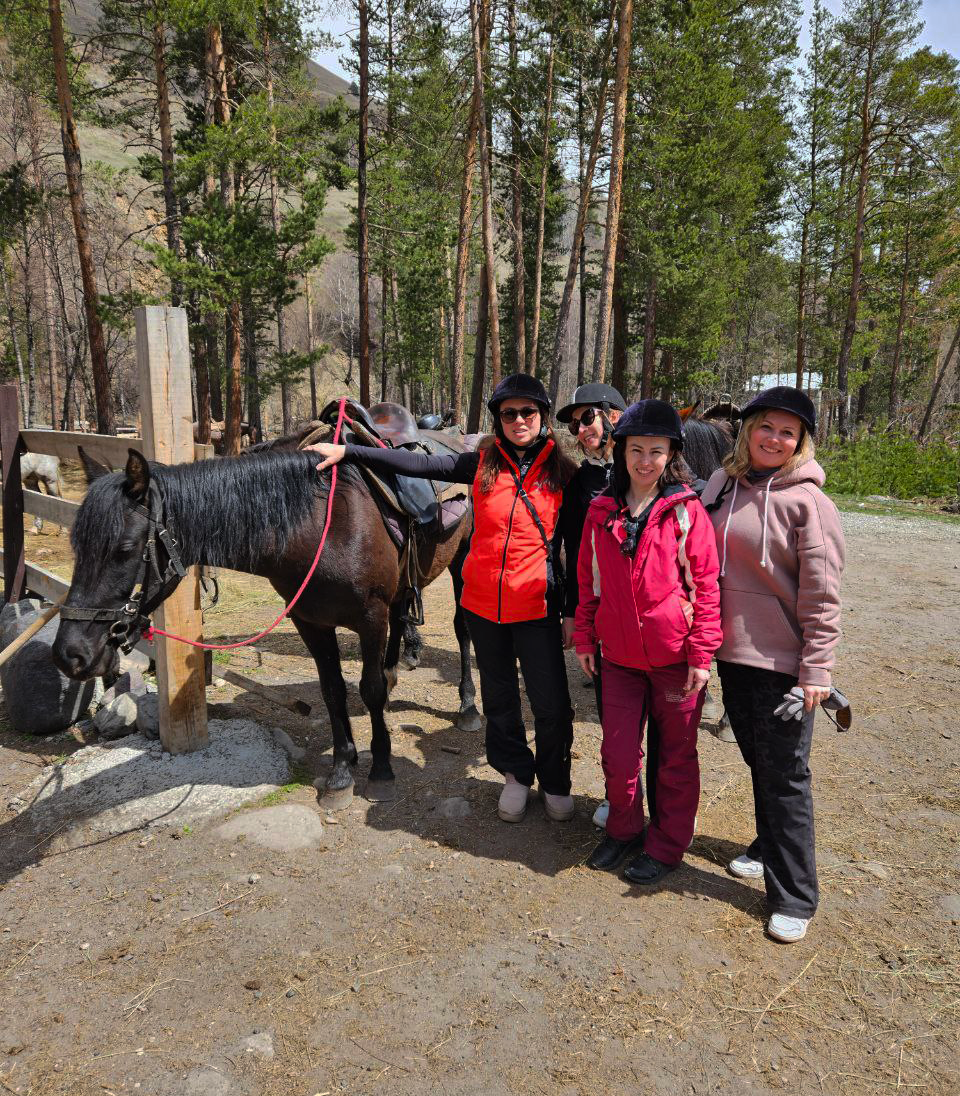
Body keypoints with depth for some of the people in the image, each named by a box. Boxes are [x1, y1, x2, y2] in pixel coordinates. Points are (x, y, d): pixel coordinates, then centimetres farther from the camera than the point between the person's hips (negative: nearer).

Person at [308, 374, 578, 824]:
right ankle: (516, 774, 39)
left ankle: (555, 782, 30)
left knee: (551, 703, 4)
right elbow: (418, 464, -2)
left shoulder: (562, 470, -2)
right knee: (499, 698, 16)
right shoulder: (483, 463, 1)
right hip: (484, 603, 2)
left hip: (536, 606, -2)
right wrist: (347, 451, -5)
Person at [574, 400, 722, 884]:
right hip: (619, 655, 3)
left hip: (674, 658, -3)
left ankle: (666, 846, 31)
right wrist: (584, 638, 9)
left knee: (676, 756, 12)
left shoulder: (687, 511, -8)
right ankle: (624, 830, 36)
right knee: (617, 754, 11)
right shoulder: (601, 511, 2)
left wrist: (701, 652, -9)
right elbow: (588, 579, 10)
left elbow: (706, 584, -7)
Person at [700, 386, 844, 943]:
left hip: (783, 661, -6)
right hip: (731, 651, 6)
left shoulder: (806, 500, -12)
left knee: (785, 774, 2)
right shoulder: (722, 485, 6)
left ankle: (795, 896, 16)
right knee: (757, 761, 20)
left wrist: (817, 667, -15)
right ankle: (768, 849, 40)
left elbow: (822, 593, -13)